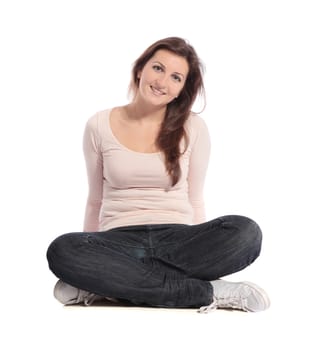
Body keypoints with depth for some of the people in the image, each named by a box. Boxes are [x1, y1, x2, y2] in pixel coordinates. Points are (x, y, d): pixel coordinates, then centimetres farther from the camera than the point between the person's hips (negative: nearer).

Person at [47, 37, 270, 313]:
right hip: (120, 240, 0)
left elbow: (195, 202, 9)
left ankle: (105, 283, -24)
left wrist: (203, 256, 5)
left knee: (246, 232, -30)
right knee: (61, 251, -34)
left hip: (177, 239, 1)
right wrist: (89, 261, 14)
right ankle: (208, 292, -28)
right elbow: (95, 201, 12)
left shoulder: (194, 128, 4)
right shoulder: (99, 126, 5)